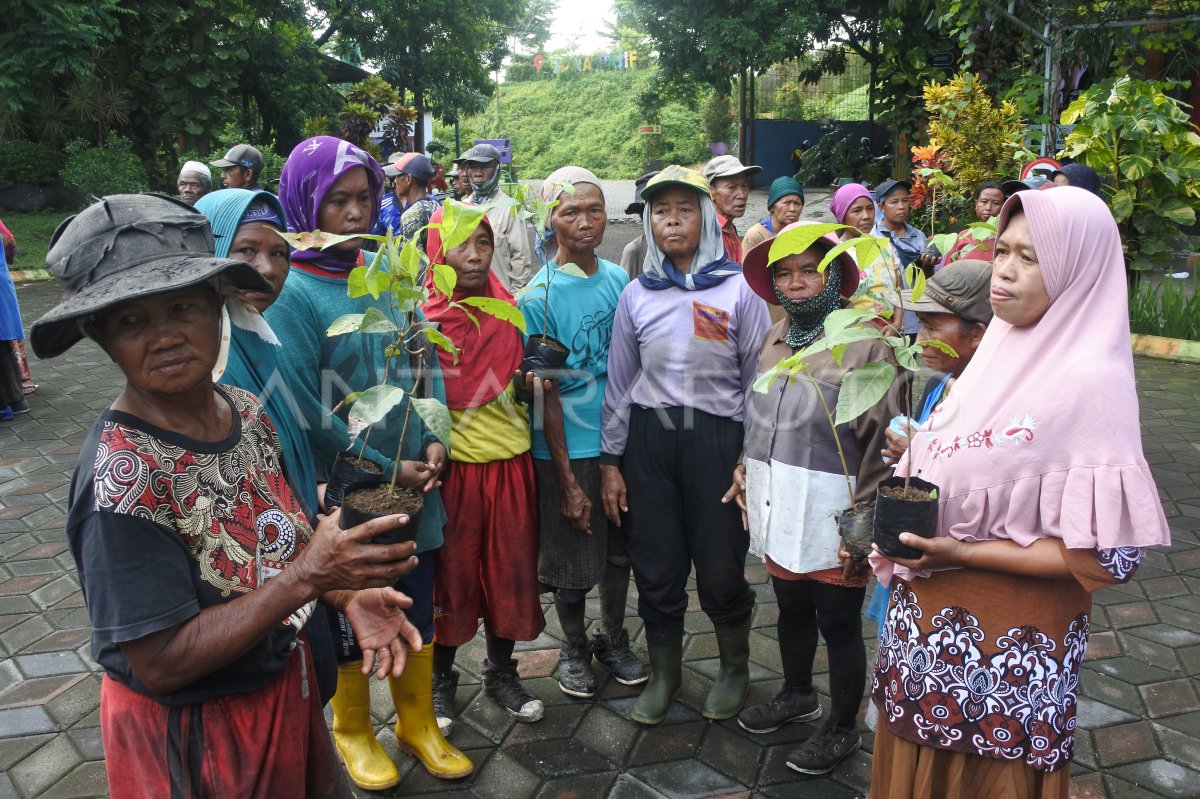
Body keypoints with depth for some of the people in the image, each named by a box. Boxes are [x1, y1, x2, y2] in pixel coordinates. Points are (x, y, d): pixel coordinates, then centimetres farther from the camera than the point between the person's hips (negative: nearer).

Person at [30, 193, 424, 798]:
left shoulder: (245, 412, -7)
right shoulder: (122, 476, -28)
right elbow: (160, 662, -26)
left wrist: (348, 593, -11)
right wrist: (309, 576, -30)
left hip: (287, 689, 7)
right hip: (190, 731, -6)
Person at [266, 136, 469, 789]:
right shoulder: (290, 293, -15)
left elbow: (426, 362, 7)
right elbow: (305, 412, -17)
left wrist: (433, 442, -6)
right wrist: (387, 469, -14)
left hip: (413, 479, 5)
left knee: (418, 606, 17)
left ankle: (418, 722, 38)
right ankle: (354, 729, 38)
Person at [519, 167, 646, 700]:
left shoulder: (619, 279, 0)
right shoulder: (539, 297, -14)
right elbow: (546, 396, -14)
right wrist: (568, 482, -14)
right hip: (568, 449, -4)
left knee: (620, 550, 18)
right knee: (573, 559, 11)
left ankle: (613, 639, 41)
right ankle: (574, 648, 35)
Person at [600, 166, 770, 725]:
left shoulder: (738, 289, -3)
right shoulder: (636, 295, 6)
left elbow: (759, 379, -1)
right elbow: (619, 383, 9)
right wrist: (610, 461, 7)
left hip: (716, 437, -2)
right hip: (648, 437, 3)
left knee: (720, 565, 5)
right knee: (655, 564, 10)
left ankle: (734, 668, 32)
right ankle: (663, 673, 32)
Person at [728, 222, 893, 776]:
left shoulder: (865, 344, -13)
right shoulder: (775, 338, 8)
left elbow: (882, 440, -14)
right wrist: (746, 467, 12)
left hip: (832, 515, -6)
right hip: (777, 505, 6)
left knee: (838, 622, 9)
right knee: (791, 607, 22)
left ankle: (842, 728, 31)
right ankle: (797, 695, 46)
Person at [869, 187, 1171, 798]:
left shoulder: (1091, 382, -20)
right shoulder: (1002, 350, 3)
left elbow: (1105, 557, -21)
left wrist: (962, 552, -21)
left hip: (1009, 639, -7)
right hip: (931, 612, 7)